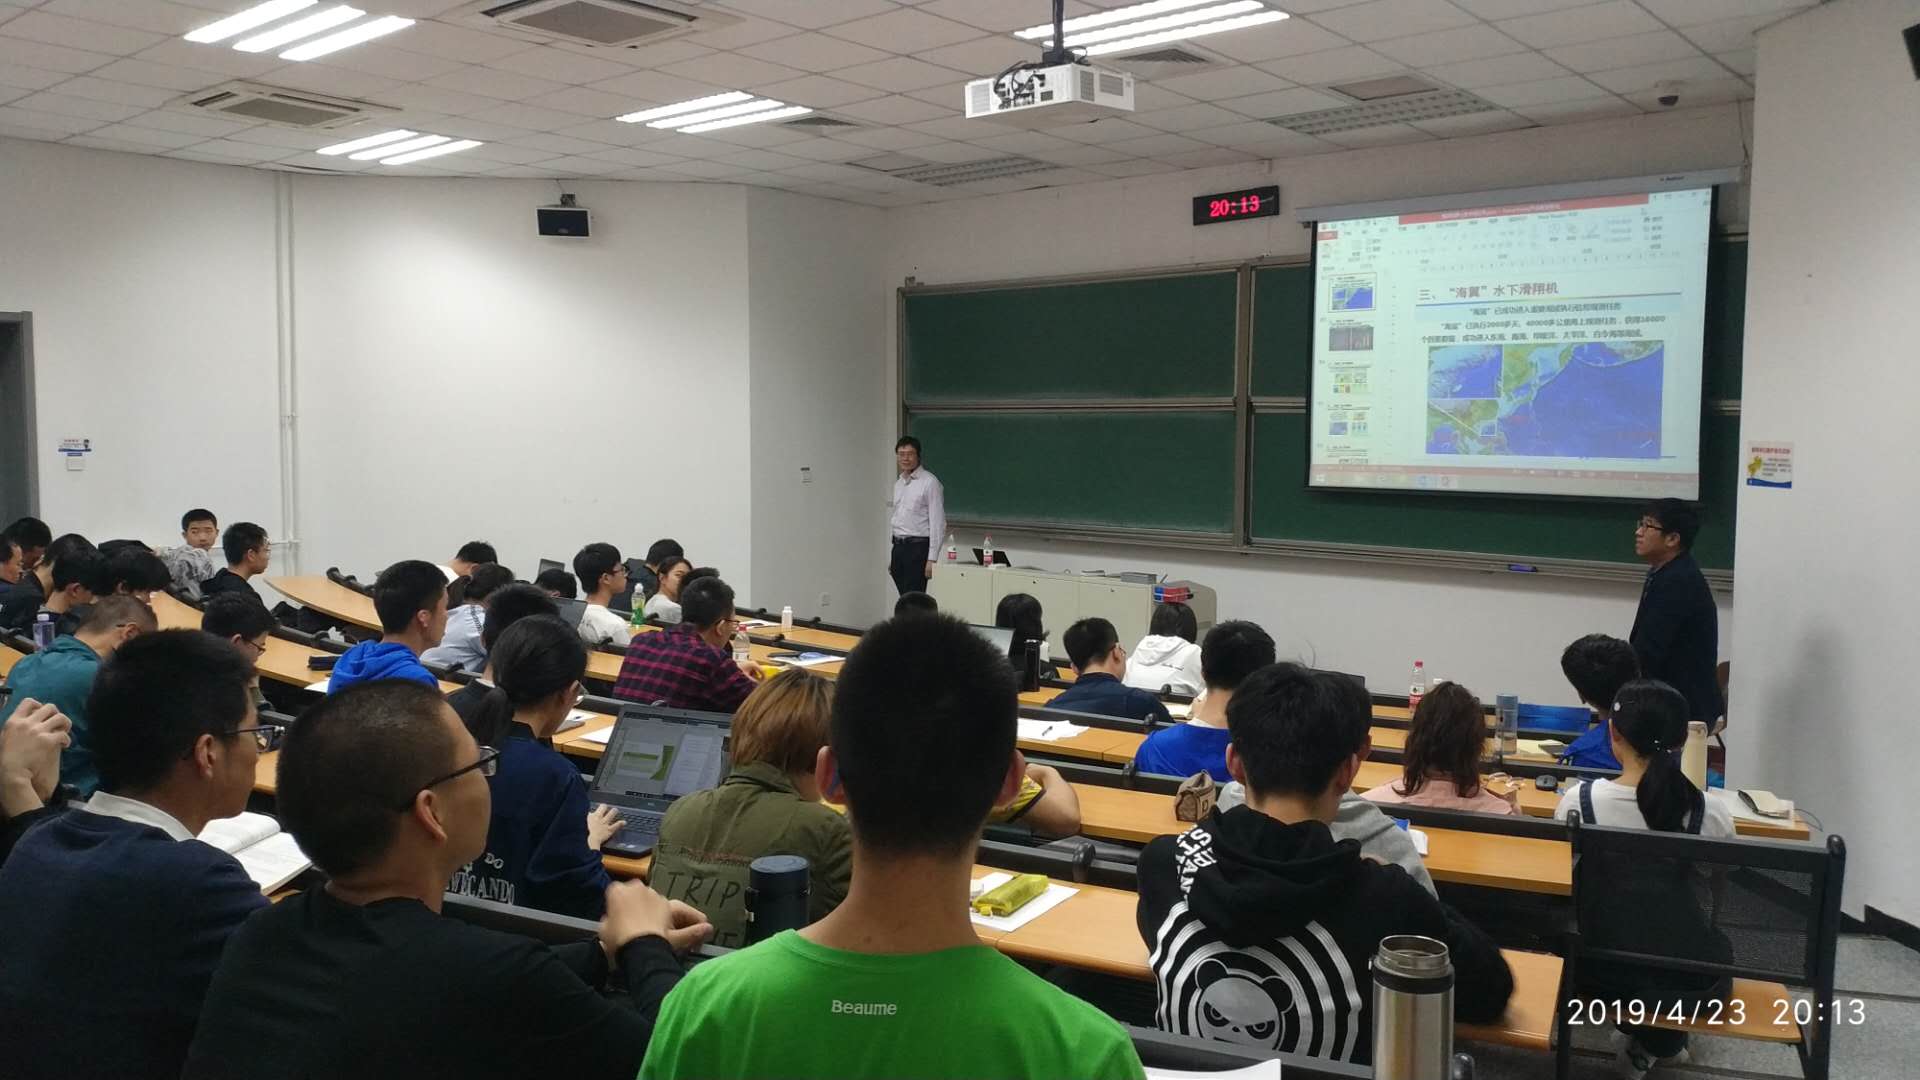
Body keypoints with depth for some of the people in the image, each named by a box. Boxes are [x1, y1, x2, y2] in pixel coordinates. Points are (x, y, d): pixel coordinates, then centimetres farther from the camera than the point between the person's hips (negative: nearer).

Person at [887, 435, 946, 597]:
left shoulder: (929, 483, -9)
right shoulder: (899, 483, 15)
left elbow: (938, 522, -13)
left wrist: (932, 559, -18)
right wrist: (892, 558, 18)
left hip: (918, 547, -7)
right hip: (898, 547, 7)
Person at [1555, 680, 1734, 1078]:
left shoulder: (1577, 801, -15)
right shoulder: (1712, 813, -14)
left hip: (1605, 974, 0)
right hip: (1690, 981, 1)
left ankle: (1642, 1038, 32)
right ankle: (1661, 1042, 40)